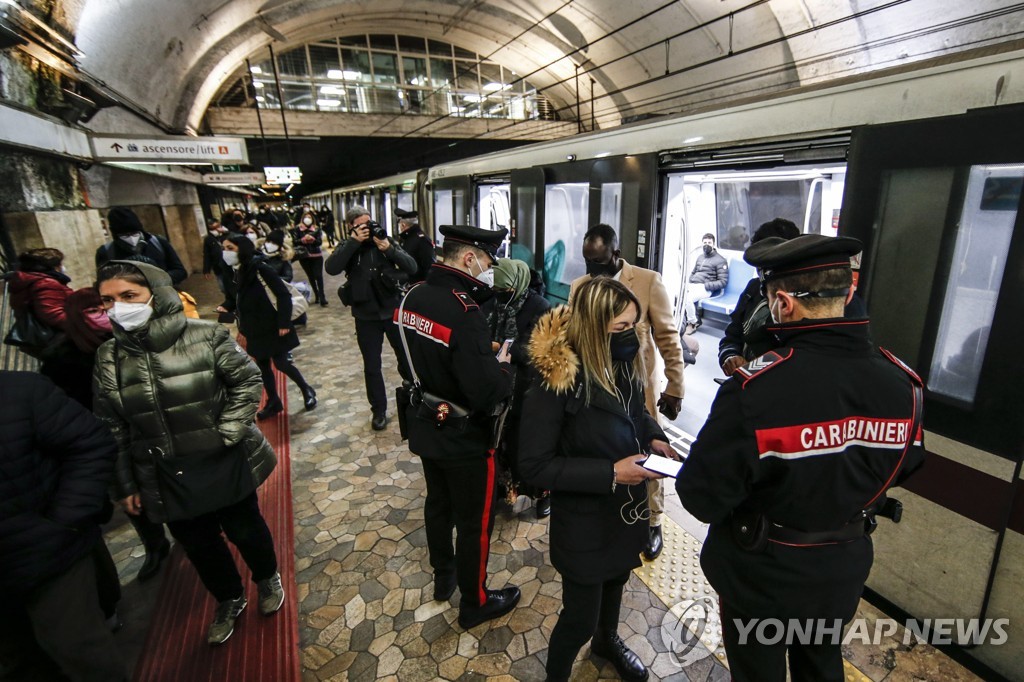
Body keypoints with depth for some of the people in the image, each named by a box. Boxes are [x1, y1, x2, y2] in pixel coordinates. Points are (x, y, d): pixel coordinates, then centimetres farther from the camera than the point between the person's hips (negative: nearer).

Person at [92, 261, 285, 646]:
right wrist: (125, 484, 5)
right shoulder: (108, 358, -4)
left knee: (246, 530, 17)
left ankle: (267, 579, 48)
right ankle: (229, 600, 47)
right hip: (166, 480, 3)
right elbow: (111, 427, 2)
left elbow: (248, 381, -8)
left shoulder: (206, 337, -15)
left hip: (226, 466, -3)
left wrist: (227, 433, -15)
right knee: (199, 546, 20)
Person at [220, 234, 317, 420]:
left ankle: (307, 390, 22)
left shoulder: (260, 268, -18)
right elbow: (240, 298, 16)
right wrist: (227, 307, -3)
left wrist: (284, 323, -22)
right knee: (262, 365, 13)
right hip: (255, 329, 8)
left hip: (272, 327, -8)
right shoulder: (238, 271, 6)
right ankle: (273, 402, 27)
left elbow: (283, 295, -20)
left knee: (280, 363, -1)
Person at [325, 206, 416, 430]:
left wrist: (389, 249, -22)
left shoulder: (387, 241, 0)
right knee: (372, 366, 8)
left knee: (407, 357, 13)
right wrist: (354, 241, -23)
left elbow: (412, 267, -9)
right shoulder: (348, 247, -1)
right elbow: (332, 268, -21)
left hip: (394, 310, 0)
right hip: (366, 316, 0)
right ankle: (378, 410, 24)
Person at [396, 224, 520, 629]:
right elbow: (487, 394, -33)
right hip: (464, 439, -8)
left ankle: (443, 577, 49)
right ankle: (474, 604, 34)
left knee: (438, 503, 26)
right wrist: (504, 368, -12)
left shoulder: (413, 298, -3)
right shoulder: (464, 314, -30)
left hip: (425, 428, 8)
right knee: (474, 521, 13)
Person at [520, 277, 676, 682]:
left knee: (616, 578, 31)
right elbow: (535, 466, -25)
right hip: (584, 520, -7)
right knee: (580, 617, 11)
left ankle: (607, 640, 62)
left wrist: (653, 438, -10)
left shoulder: (623, 365, -8)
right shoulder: (556, 381, -29)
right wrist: (610, 473, -28)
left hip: (627, 507, 7)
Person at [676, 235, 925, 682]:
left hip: (763, 575, -5)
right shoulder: (900, 381, -14)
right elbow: (903, 466, 5)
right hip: (843, 570, 5)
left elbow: (702, 497, -26)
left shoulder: (754, 388, -34)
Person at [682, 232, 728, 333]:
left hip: (706, 289, -6)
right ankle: (684, 322, -13)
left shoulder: (720, 260, 0)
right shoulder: (700, 257, 22)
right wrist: (688, 284, 8)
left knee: (687, 298, -33)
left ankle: (693, 323, -12)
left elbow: (723, 282, -7)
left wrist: (705, 286, -17)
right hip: (693, 286, 6)